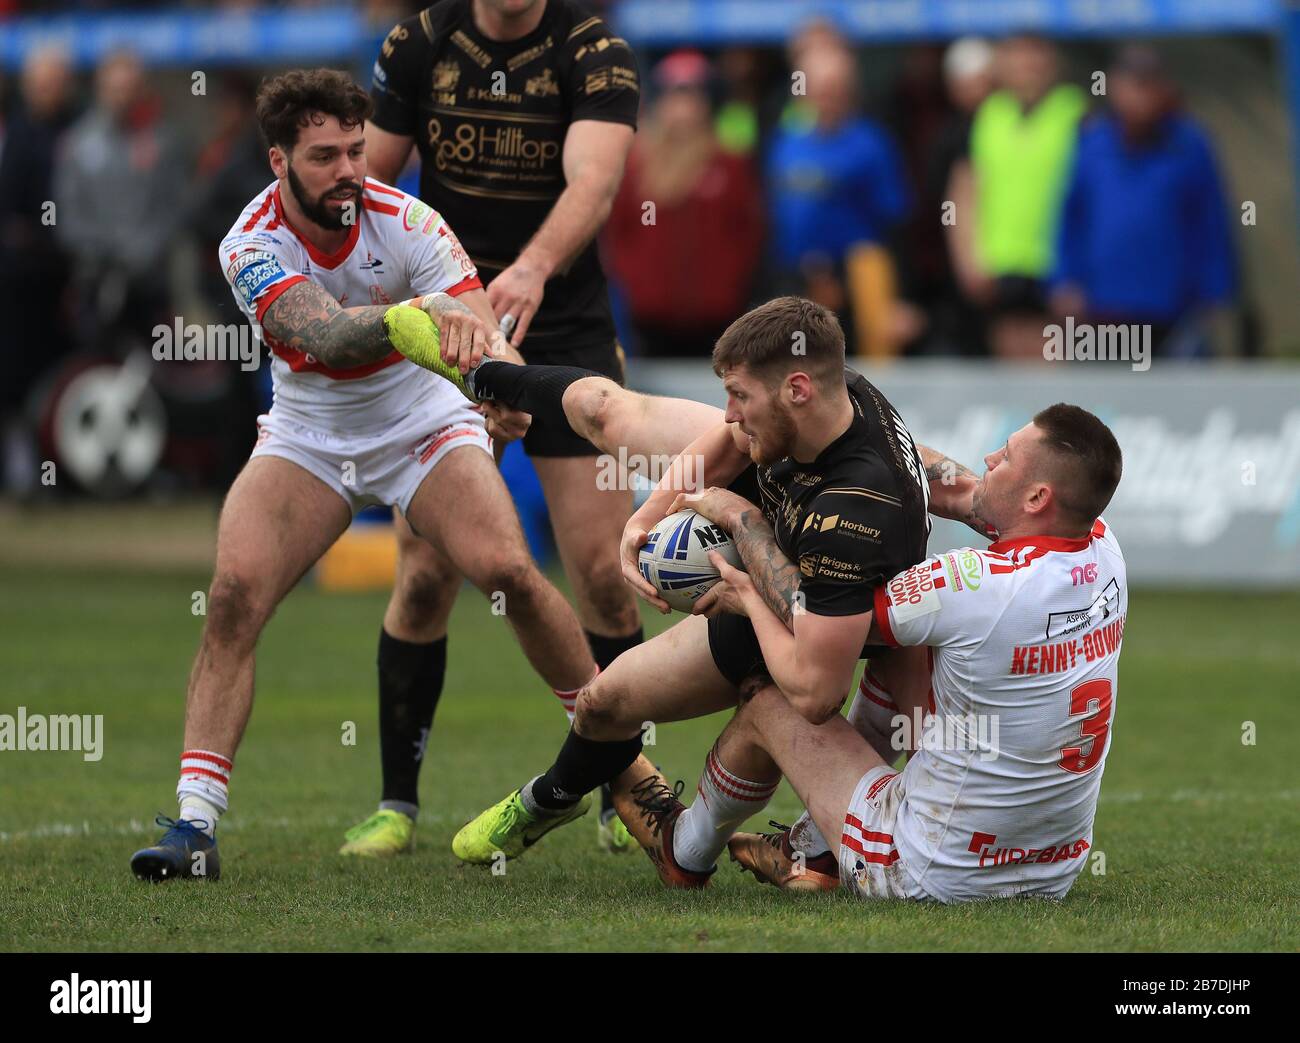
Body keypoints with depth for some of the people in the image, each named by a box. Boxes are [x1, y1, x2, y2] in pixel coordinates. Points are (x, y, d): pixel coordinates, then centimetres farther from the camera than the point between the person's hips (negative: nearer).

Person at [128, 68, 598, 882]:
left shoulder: (405, 222, -20)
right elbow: (319, 333, -38)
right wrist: (407, 315, -59)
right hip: (306, 439, 1)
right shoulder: (252, 245, -20)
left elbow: (479, 328, -28)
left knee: (509, 570, -22)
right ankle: (196, 826, -18)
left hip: (423, 424, -1)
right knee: (235, 593, -20)